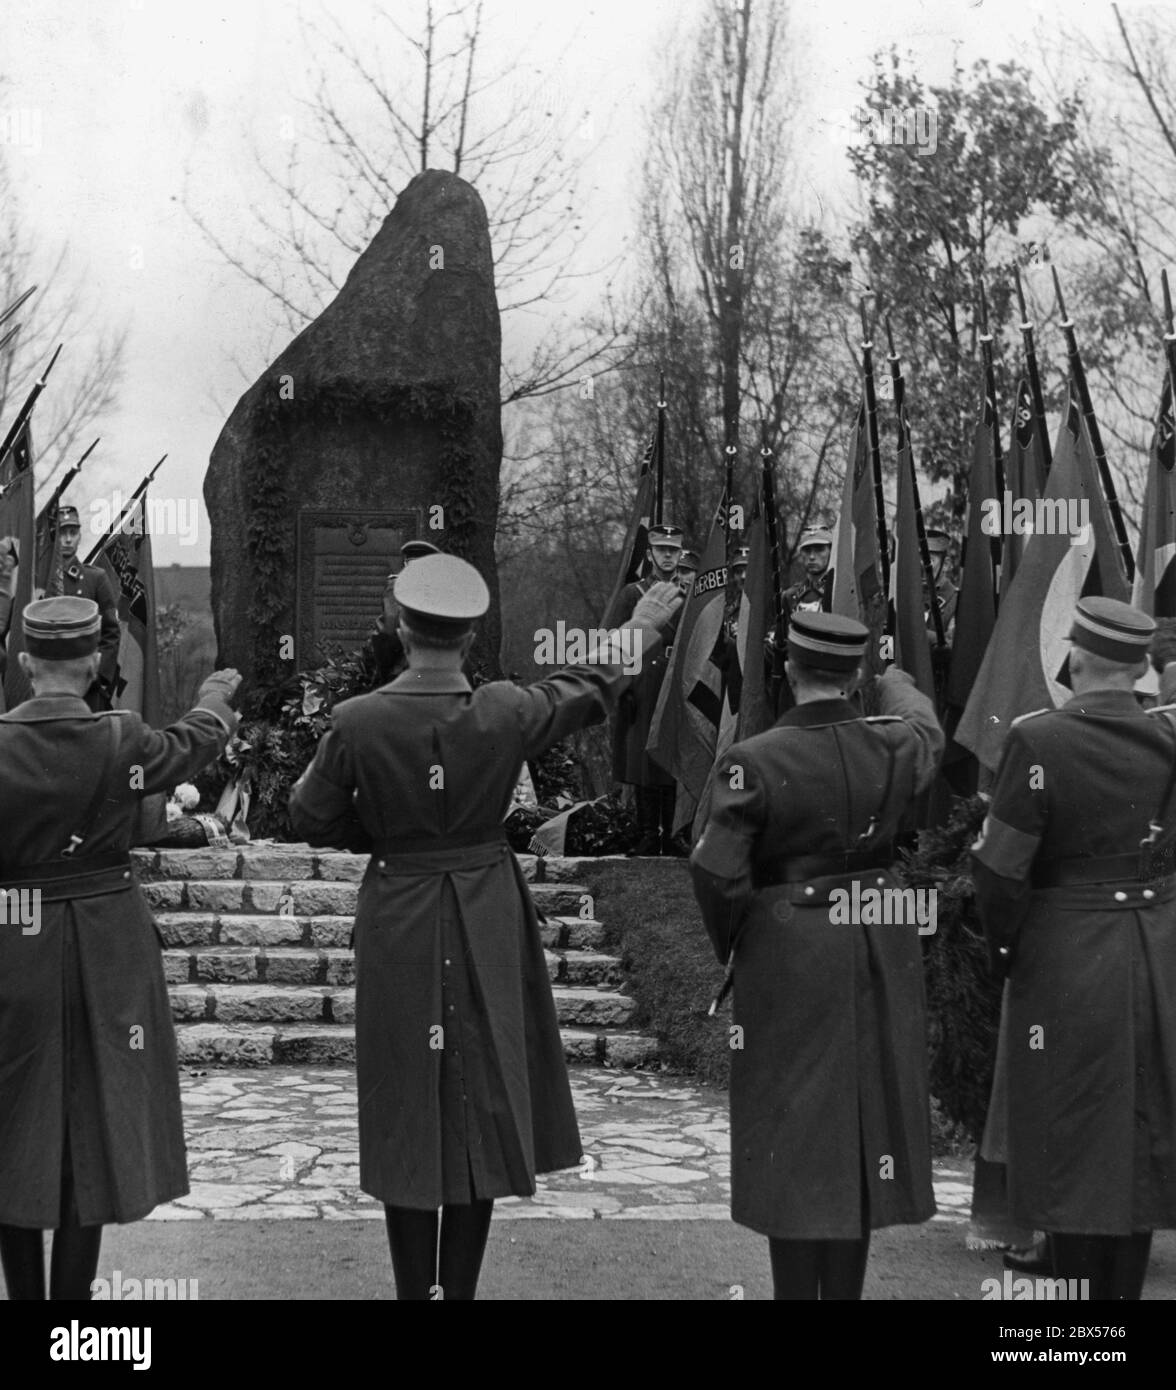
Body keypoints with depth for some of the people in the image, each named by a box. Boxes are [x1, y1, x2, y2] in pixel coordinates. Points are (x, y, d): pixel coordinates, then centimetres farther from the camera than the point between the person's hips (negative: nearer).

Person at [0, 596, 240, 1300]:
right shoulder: (121, 741, -9)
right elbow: (198, 740, 11)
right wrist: (217, 693, 31)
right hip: (107, 946, 0)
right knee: (94, 1123, 9)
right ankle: (74, 1288, 12)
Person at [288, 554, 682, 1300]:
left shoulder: (358, 722, -15)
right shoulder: (505, 713, -12)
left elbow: (313, 817, -2)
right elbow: (589, 687, 7)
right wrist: (640, 631, 24)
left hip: (399, 924, 0)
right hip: (488, 925, 1)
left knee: (408, 1118, 9)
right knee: (484, 1112, 10)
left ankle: (416, 1288, 14)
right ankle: (461, 1286, 14)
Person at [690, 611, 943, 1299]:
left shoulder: (753, 761, -16)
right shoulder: (894, 747, -5)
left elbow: (717, 873, -18)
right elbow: (927, 730, 21)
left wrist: (729, 946, 1)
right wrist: (897, 683, 42)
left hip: (788, 952, -3)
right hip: (883, 942, 4)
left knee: (794, 1125, 5)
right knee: (868, 1116, 14)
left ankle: (797, 1286, 7)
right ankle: (847, 1287, 21)